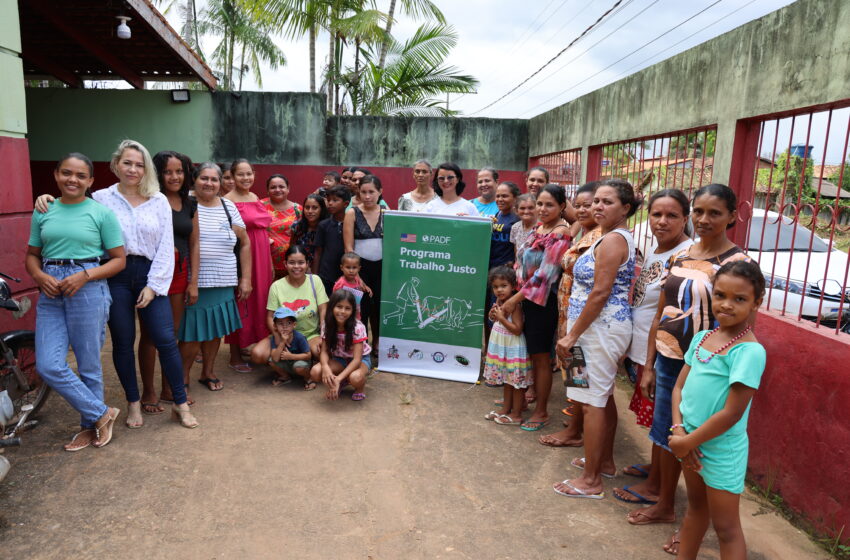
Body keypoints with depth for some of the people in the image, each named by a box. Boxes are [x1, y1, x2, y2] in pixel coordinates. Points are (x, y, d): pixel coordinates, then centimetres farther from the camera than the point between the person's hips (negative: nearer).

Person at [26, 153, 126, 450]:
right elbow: (32, 255, 15)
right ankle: (102, 413, 14)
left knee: (88, 365, 6)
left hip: (88, 289, -4)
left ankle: (90, 425, 27)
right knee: (48, 366, -2)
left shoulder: (102, 213, -3)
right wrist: (40, 276, -6)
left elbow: (119, 260, -2)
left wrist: (84, 276, -16)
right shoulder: (42, 212, 8)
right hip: (51, 293, 4)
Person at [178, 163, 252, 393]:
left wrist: (245, 279, 10)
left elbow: (245, 243, 14)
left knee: (215, 329, 11)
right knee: (192, 331, -1)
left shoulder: (229, 207, 10)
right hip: (194, 281, -4)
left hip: (224, 282, 4)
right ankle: (183, 377, 19)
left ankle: (208, 372, 29)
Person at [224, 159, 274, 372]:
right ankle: (235, 357, 10)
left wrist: (270, 263, 17)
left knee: (259, 301, 12)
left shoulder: (257, 199, 13)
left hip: (261, 257, 7)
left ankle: (244, 346, 28)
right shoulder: (228, 200, -9)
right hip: (241, 256, -7)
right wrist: (236, 264, -19)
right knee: (241, 303, -1)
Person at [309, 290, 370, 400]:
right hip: (339, 359, 4)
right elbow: (324, 351, -12)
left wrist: (338, 378, -40)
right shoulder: (327, 325, -14)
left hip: (360, 359, -4)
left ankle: (361, 387, -1)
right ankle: (341, 383, 5)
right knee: (315, 372, -25)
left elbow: (357, 359, -28)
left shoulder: (357, 327, -26)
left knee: (355, 378, -40)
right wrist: (325, 367, -36)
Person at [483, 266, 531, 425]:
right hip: (501, 348, 8)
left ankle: (516, 414, 16)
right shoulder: (499, 302, 4)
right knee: (507, 381, 20)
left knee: (516, 382, 5)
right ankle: (506, 409, 32)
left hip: (513, 349, -8)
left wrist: (501, 317, -25)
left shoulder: (515, 305, -21)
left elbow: (517, 329, -24)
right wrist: (493, 316, -3)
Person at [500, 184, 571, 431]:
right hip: (527, 298, 8)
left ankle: (542, 411, 17)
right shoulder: (539, 228, 9)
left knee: (540, 356, 3)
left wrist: (514, 299, -17)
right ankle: (533, 394, 34)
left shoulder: (560, 234, -17)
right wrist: (516, 296, 7)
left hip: (543, 301, -7)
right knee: (531, 353, 17)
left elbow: (544, 276, -21)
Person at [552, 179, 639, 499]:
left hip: (600, 327, -11)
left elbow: (599, 293, -22)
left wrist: (572, 335, -18)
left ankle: (591, 480, 5)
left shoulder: (612, 240, -17)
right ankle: (605, 461, 34)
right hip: (609, 327, 11)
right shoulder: (620, 237, 15)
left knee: (592, 401, -5)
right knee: (603, 396, 19)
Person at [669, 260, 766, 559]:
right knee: (695, 507, 25)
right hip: (691, 440, 7)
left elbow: (731, 413, -23)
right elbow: (680, 386, 4)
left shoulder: (750, 352, -22)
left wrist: (686, 442, -15)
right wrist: (679, 430, -10)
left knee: (726, 527, 8)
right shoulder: (701, 337, 0)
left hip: (721, 448, -7)